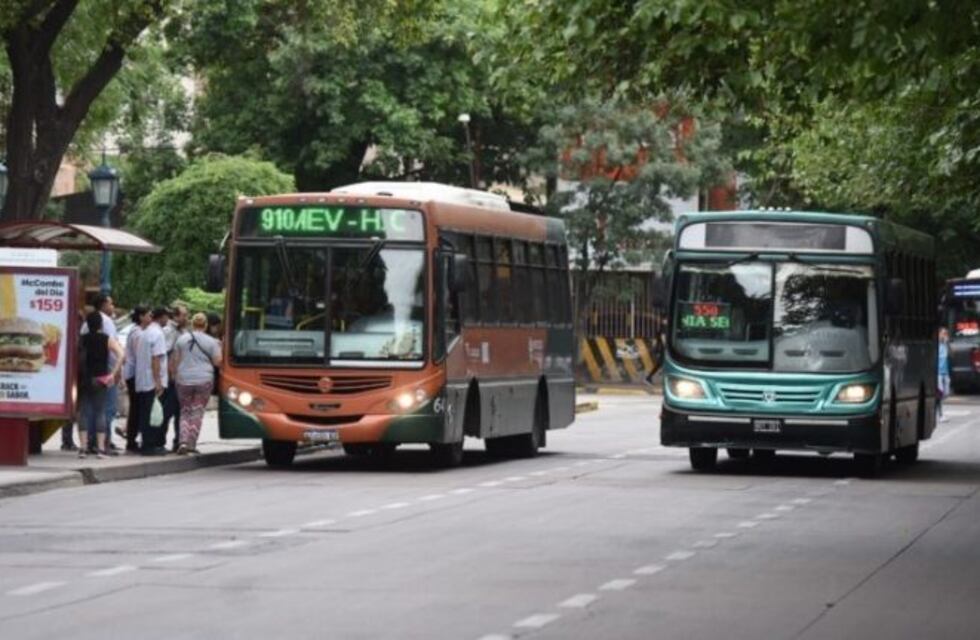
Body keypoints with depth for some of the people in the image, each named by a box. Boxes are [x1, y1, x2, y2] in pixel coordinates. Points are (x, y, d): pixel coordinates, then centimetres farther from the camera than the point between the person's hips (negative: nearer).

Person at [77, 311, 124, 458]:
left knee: (84, 411, 5)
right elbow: (120, 355, -14)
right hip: (101, 380, -1)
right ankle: (100, 447, 0)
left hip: (84, 379, 1)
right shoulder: (107, 339, -3)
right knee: (100, 411, 5)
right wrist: (113, 374, -12)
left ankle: (83, 447, -2)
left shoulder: (82, 339, 2)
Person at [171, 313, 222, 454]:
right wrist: (219, 348, 13)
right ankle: (192, 444, 1)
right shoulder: (211, 342, -3)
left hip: (184, 380, 1)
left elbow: (175, 361, 3)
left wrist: (174, 374, 16)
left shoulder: (182, 339, 2)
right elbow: (217, 361, -3)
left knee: (185, 411, 11)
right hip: (204, 380, -1)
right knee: (197, 412, 6)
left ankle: (183, 441, -7)